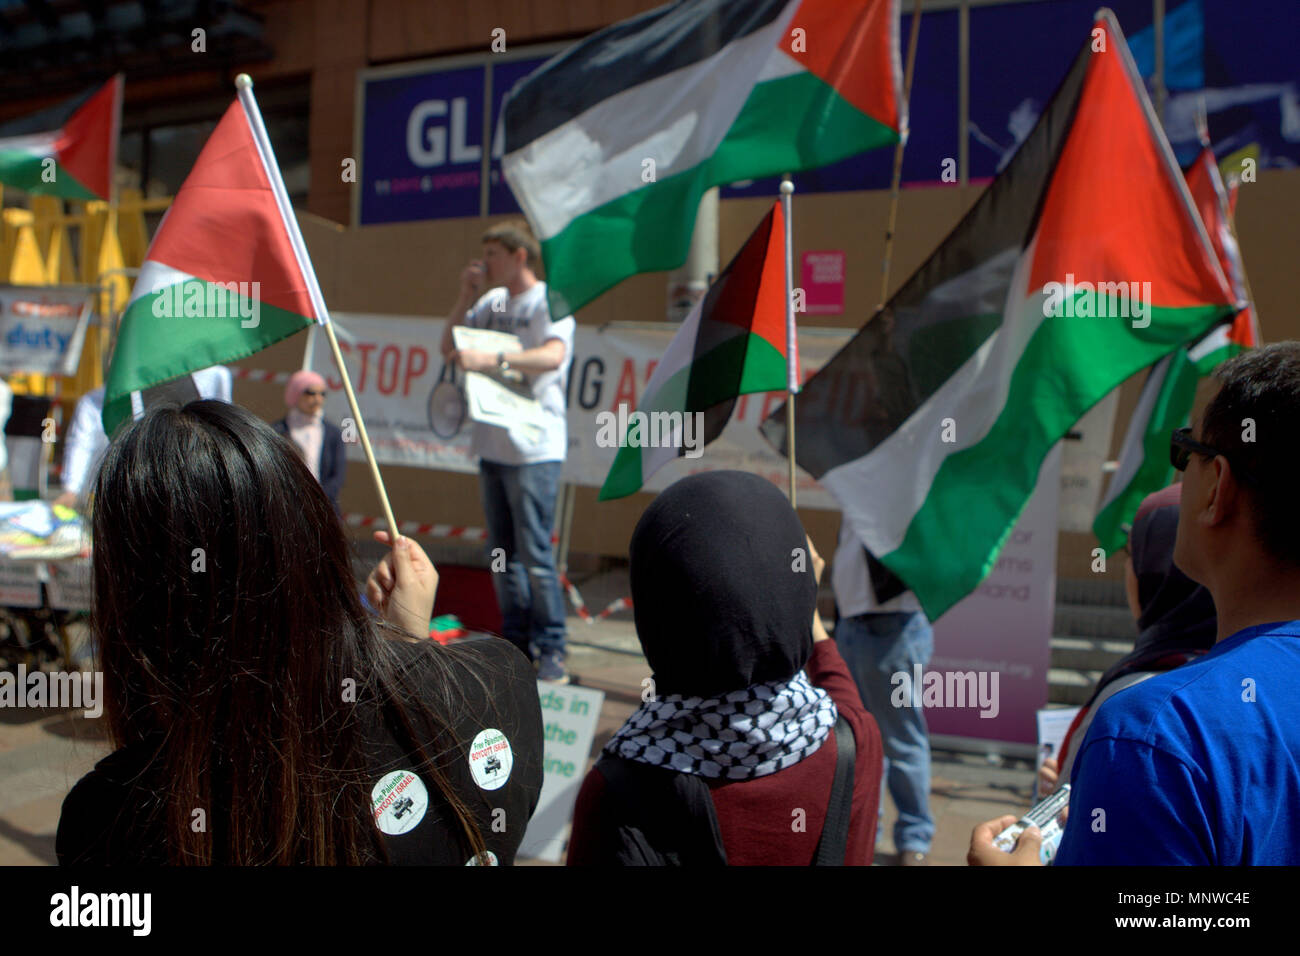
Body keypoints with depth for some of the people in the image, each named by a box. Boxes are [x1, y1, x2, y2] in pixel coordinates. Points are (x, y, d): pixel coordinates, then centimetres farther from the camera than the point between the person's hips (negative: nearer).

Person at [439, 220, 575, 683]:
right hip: (492, 445, 7)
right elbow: (448, 347, 17)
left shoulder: (550, 302, -6)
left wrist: (491, 360, -36)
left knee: (535, 553, -7)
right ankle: (516, 642, 21)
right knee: (501, 552, 10)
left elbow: (552, 356, -24)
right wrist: (466, 296, 6)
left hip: (534, 448, -7)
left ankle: (551, 649, 3)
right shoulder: (491, 301, 15)